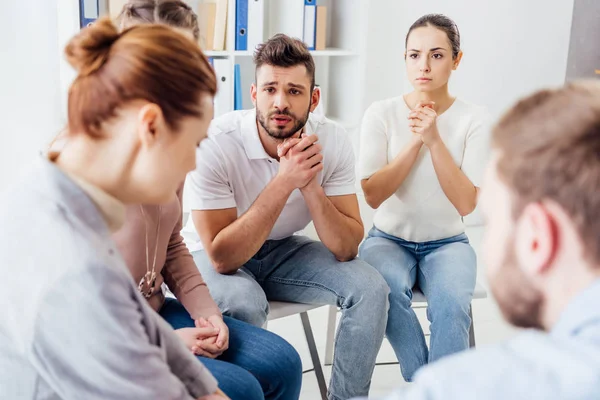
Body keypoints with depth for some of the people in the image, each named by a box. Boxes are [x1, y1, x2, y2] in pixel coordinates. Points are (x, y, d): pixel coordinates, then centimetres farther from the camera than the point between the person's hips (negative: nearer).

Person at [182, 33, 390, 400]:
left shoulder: (332, 140, -16)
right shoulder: (216, 143, -27)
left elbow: (346, 249, -17)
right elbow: (223, 258, -29)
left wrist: (310, 186, -33)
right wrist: (283, 182, -37)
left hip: (284, 250, 4)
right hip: (215, 256, -3)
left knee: (370, 287, -16)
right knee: (245, 302, -35)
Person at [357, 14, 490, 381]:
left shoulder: (474, 119, -7)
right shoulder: (382, 113, -7)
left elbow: (466, 203, -15)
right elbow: (372, 195, -13)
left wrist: (434, 139, -24)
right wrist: (414, 141, -22)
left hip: (448, 243, 0)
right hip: (389, 238, 0)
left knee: (452, 306, -31)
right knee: (386, 289, -32)